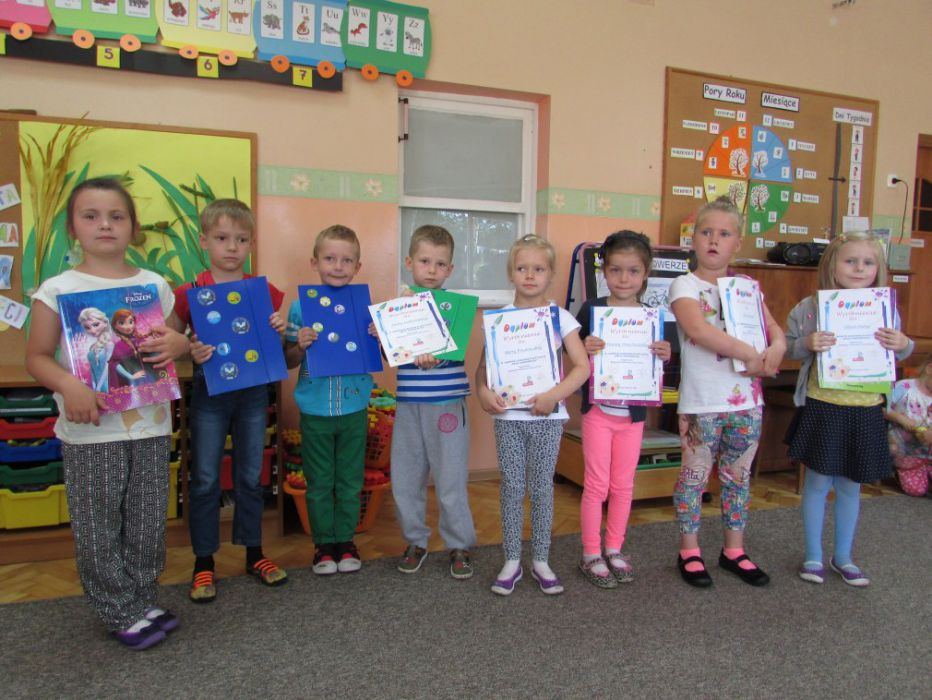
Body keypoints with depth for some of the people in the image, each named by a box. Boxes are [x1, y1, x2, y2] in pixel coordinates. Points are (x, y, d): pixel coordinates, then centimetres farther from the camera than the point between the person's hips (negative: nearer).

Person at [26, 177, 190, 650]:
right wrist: (68, 385, -20)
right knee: (97, 529, 7)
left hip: (150, 424, 3)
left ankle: (142, 601, 32)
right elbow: (37, 356, -1)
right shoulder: (58, 288, -3)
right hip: (90, 431, -2)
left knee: (147, 524, 13)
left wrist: (177, 344, -10)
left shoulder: (155, 285, 5)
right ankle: (122, 614, 25)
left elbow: (176, 338, 14)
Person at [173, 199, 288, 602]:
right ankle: (203, 564, 20)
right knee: (205, 480, 5)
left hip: (253, 391, 2)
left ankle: (254, 555, 27)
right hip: (209, 393, -2)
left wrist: (280, 332, -10)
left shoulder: (264, 292, 2)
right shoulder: (190, 293, -6)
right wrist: (190, 353, -21)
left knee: (251, 476, 12)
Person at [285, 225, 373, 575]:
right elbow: (289, 361, 2)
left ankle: (345, 540, 29)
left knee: (350, 480, 13)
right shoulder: (301, 306, -3)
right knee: (319, 483, 11)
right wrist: (300, 346, -18)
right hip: (315, 410, 0)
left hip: (354, 408, 1)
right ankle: (324, 543, 27)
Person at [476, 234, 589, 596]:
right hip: (508, 415, 1)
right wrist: (483, 392, -16)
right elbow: (483, 365, 4)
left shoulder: (560, 317, -2)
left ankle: (541, 560, 22)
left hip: (547, 416, -1)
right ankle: (512, 560, 19)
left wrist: (554, 395, -19)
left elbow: (582, 366, -6)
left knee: (542, 487, 8)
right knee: (511, 487, 6)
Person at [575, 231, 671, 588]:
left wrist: (665, 356, -13)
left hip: (634, 413, 3)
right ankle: (591, 554, 19)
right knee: (596, 485, 5)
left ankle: (614, 549, 30)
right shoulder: (591, 310, -7)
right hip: (598, 409, -3)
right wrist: (585, 349, -25)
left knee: (623, 485, 13)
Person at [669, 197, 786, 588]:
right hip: (701, 400, -5)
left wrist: (776, 347, -18)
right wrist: (752, 355, -22)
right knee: (695, 475, 5)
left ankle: (734, 551, 28)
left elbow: (774, 329, 6)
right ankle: (689, 552, 20)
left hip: (747, 398, 5)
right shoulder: (685, 285, -5)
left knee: (739, 476, 14)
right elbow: (697, 329, -22)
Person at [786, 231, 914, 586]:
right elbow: (789, 346, -2)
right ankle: (813, 556, 23)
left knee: (850, 486, 15)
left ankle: (843, 557, 32)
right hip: (822, 406, -3)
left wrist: (903, 345, -9)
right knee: (818, 482, 7)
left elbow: (898, 353, 13)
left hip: (865, 410, 3)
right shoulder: (812, 307, -7)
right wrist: (807, 344, -22)